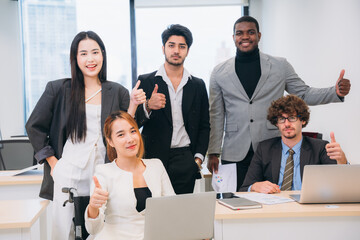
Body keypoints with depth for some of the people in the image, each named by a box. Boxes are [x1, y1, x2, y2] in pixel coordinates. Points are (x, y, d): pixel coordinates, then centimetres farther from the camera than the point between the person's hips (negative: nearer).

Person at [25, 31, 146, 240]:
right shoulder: (59, 89, 3)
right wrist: (52, 161, 4)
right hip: (68, 173, -1)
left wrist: (133, 105, -5)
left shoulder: (117, 92, 7)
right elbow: (34, 126, 9)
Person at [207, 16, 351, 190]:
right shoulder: (220, 72, 7)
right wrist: (213, 153, 5)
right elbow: (216, 115, 8)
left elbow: (304, 94, 11)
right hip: (234, 155, 0)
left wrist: (336, 92, -7)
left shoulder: (280, 66, 7)